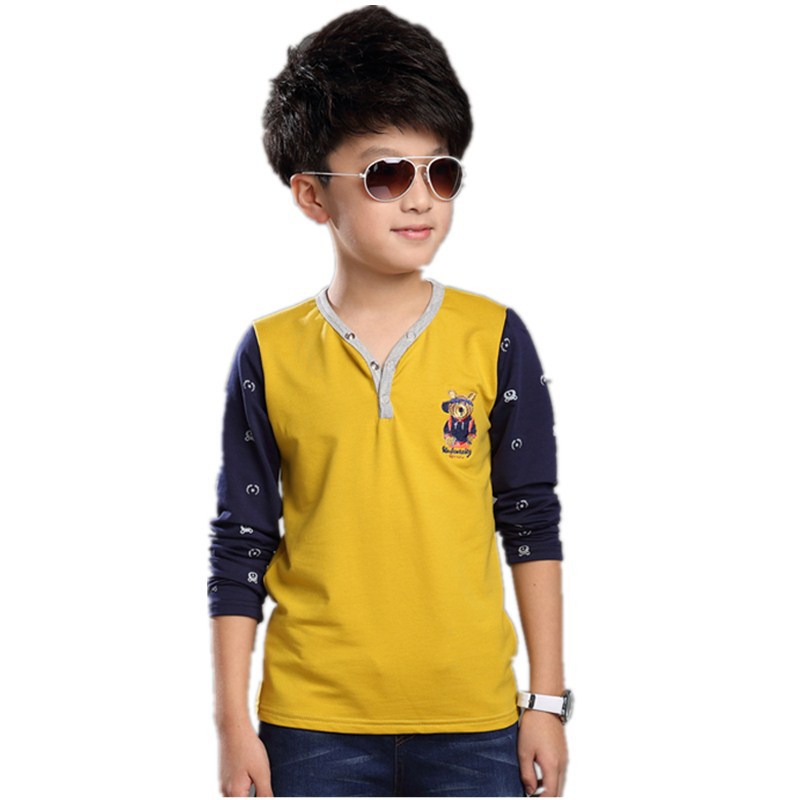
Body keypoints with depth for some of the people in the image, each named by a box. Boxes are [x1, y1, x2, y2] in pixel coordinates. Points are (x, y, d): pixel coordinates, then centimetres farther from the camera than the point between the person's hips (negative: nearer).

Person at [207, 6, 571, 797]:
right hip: (315, 727, 0)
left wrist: (546, 700, 5)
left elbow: (532, 524, 6)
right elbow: (239, 548, 4)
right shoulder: (270, 354, 0)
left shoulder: (494, 339, 2)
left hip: (472, 719, 1)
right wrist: (232, 724, 1)